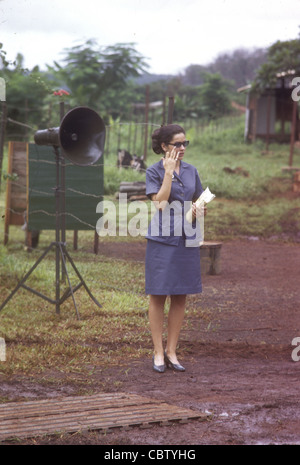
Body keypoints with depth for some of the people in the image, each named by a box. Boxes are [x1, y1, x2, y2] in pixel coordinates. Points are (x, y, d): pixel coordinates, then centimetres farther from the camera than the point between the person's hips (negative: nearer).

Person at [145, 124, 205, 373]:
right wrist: (168, 172, -17)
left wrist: (198, 209, -3)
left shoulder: (191, 171, 10)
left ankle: (172, 351, 16)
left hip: (187, 240, 4)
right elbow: (160, 203, -15)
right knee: (158, 296, 2)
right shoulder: (154, 171, -4)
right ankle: (158, 352, 10)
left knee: (180, 297, 7)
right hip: (162, 240, -4)